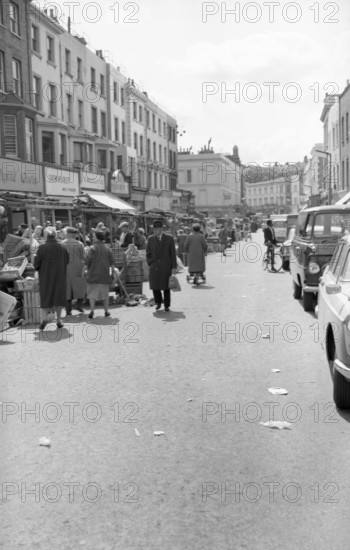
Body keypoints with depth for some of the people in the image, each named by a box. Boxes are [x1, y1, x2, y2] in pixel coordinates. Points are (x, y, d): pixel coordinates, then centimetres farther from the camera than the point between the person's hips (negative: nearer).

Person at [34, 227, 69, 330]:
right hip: (60, 276, 2)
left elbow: (36, 263, -9)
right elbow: (67, 261, 5)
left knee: (45, 297, 7)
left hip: (45, 276, -2)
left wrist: (39, 269, 12)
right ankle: (59, 320, 11)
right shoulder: (62, 248, -4)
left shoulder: (42, 248, -12)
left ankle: (45, 317, -11)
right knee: (58, 296, 10)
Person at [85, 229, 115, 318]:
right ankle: (106, 311, 15)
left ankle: (92, 310, -11)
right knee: (105, 293, 12)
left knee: (92, 292, 0)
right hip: (105, 274, 4)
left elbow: (87, 262, -9)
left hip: (94, 274, -4)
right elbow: (111, 263, 9)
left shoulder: (92, 248, -8)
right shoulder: (107, 248, 6)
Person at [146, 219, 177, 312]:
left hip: (166, 267, -2)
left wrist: (174, 267, -5)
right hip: (154, 267, 2)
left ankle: (166, 306, 15)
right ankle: (158, 302, 25)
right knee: (155, 286, 0)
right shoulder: (151, 239, 7)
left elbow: (173, 254, -1)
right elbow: (148, 254, 14)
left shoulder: (169, 238, -1)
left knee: (166, 287, 0)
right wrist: (150, 264, 3)